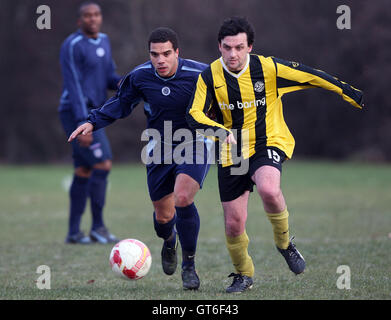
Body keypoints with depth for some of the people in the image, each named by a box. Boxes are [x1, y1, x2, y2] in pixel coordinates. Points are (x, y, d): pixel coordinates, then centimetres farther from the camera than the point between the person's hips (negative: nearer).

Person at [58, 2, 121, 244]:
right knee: (103, 164, -13)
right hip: (76, 113, -9)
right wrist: (83, 124, -23)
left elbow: (109, 78, 17)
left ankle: (74, 232, 10)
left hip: (92, 113, 9)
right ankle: (98, 227, -7)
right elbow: (74, 87, -17)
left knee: (84, 172, 7)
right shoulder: (73, 46, -12)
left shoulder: (103, 41, 14)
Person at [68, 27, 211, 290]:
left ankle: (189, 265, -10)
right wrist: (93, 122, -2)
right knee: (163, 215, 7)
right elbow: (121, 104, 9)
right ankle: (169, 243, 48)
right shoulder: (140, 77, -9)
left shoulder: (199, 74, -18)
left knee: (183, 198, -27)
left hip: (195, 145, -3)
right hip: (160, 149, 3)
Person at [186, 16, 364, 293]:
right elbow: (194, 115, -13)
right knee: (233, 223, 1)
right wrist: (220, 131, -32)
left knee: (269, 190, -34)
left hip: (269, 143, -2)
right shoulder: (209, 77, -7)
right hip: (232, 154, 2)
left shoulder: (269, 68, -9)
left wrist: (351, 94, 7)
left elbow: (311, 76, 1)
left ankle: (284, 242, -5)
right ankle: (244, 275, 30)